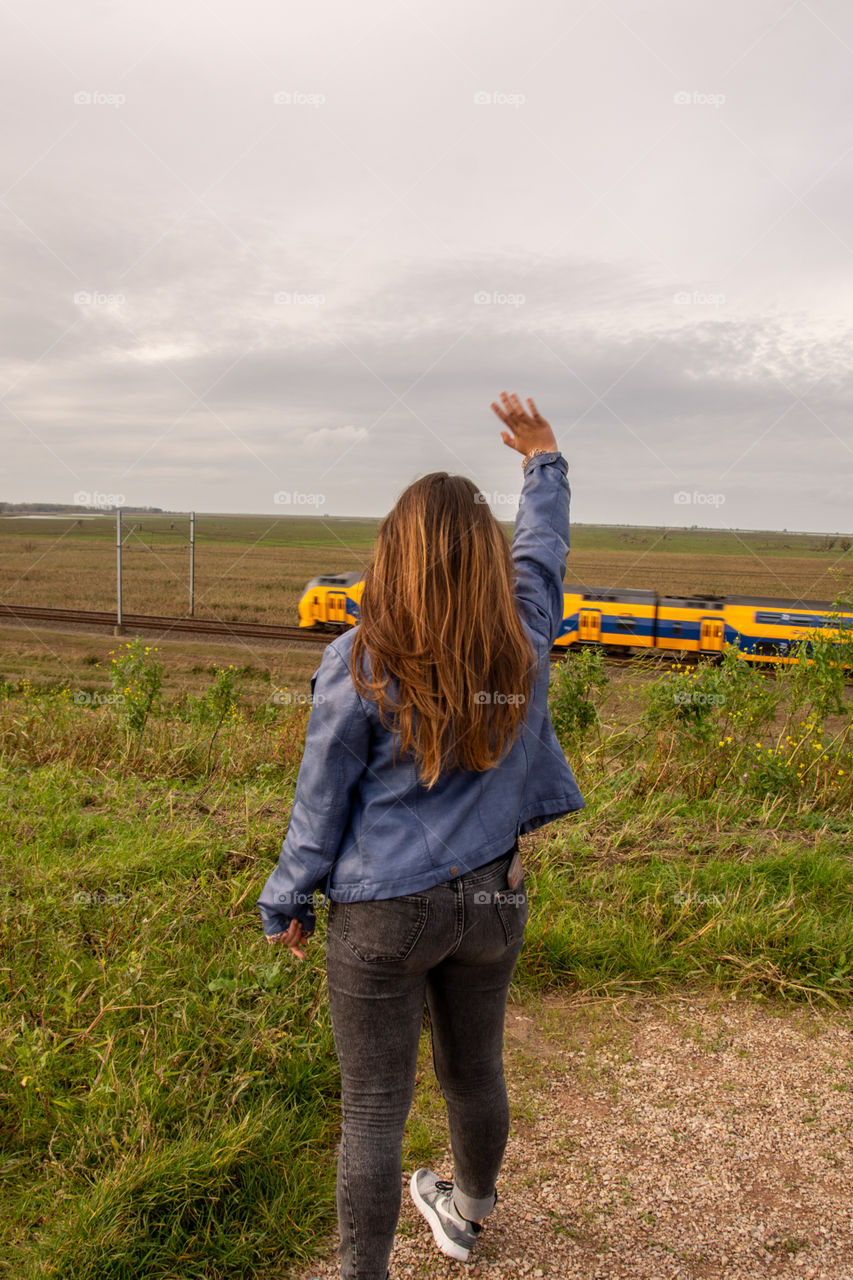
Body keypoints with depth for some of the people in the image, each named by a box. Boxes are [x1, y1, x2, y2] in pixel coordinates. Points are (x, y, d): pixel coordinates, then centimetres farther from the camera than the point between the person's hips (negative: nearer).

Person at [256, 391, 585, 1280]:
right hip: (491, 901, 5)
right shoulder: (524, 643, -7)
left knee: (374, 1111, 9)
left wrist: (286, 904, 4)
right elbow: (543, 548, 13)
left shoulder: (359, 663, -16)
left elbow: (320, 803, -10)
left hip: (384, 914, -4)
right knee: (475, 1075, 26)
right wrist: (543, 462, 28)